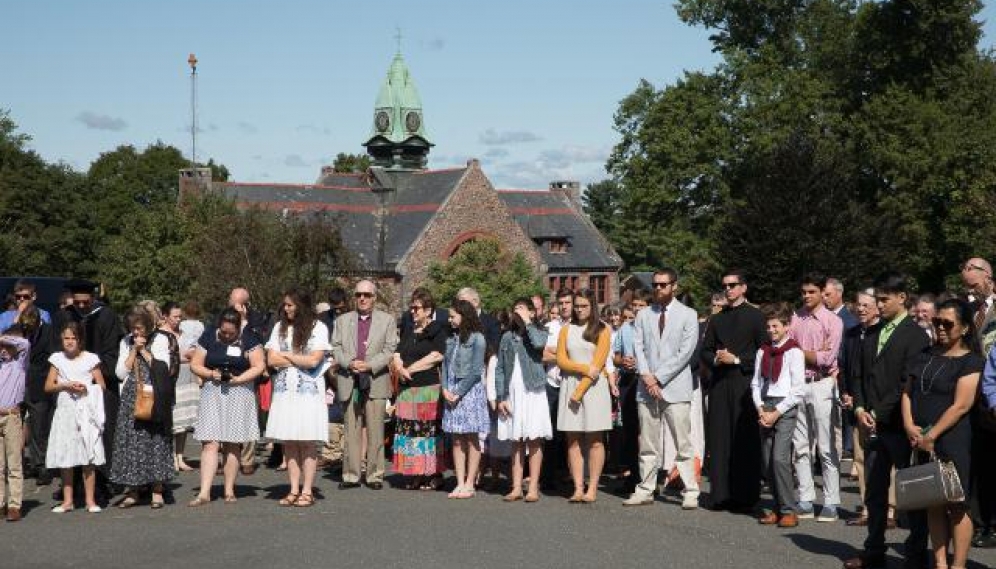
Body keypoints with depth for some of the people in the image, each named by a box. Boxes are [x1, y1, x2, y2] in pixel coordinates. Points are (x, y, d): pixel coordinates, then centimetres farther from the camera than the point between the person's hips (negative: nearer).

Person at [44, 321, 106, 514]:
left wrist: (87, 388, -14)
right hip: (65, 410, 2)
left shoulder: (90, 359, 1)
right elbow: (48, 386, 6)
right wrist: (65, 385, -10)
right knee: (64, 457, 4)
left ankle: (90, 500, 3)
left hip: (86, 411, -2)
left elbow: (101, 385, 4)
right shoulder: (58, 359, 7)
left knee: (88, 457, -3)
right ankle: (67, 500, 12)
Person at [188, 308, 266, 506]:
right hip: (212, 393, 1)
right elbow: (195, 365, 4)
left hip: (239, 394, -1)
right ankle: (204, 492, -9)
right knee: (210, 444, -8)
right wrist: (211, 374, -14)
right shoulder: (208, 337, 2)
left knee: (232, 445, 5)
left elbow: (259, 366, -4)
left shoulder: (248, 339, -2)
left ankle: (229, 490, 14)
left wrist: (237, 379, -14)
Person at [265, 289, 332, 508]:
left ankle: (307, 492, 0)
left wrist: (286, 355, 0)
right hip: (285, 390, 4)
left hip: (309, 391, -4)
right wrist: (301, 360, -3)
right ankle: (294, 490, 7)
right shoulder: (280, 327, 11)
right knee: (289, 442, 2)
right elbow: (271, 360, 4)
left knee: (308, 442, -4)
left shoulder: (318, 328, -1)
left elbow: (314, 360, -9)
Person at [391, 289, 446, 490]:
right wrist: (400, 369, -8)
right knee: (409, 431, 2)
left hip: (429, 388, -6)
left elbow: (436, 356, -12)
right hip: (406, 389, 6)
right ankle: (414, 475, 6)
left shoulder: (437, 331, -1)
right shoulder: (409, 332, 20)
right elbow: (397, 356, 15)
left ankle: (434, 475, -2)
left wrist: (410, 369, -8)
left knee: (430, 431, -7)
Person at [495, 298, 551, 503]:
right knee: (516, 441, 4)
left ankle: (533, 487, -1)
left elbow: (539, 343, -22)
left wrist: (527, 322, -7)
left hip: (533, 392, -3)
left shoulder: (539, 332, 5)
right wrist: (500, 397, 1)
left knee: (534, 440, -2)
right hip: (512, 394, 3)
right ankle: (516, 487, 5)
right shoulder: (507, 337, 13)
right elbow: (499, 369, 10)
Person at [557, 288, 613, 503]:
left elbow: (598, 364, -4)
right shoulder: (566, 330, 12)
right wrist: (584, 368, -12)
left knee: (595, 441, -3)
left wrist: (580, 391, -9)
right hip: (569, 386, 3)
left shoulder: (602, 330, 2)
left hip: (594, 387, -3)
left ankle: (592, 489, -1)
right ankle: (578, 488, 0)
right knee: (573, 441, -1)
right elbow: (561, 360, 4)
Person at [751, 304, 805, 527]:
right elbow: (756, 383, 14)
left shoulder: (794, 352, -5)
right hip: (765, 407, 6)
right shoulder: (762, 352, 13)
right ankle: (777, 507, 14)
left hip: (785, 408, -6)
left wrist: (776, 413, -11)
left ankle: (788, 510, -7)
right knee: (767, 461, 4)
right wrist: (761, 409, -1)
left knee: (779, 458, -14)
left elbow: (798, 390, -8)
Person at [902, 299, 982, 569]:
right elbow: (908, 392, 13)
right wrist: (910, 425, -3)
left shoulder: (970, 361, -4)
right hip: (921, 442, 6)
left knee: (956, 505, -3)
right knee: (933, 505, 7)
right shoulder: (925, 356, 16)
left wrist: (932, 435, -14)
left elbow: (961, 405, -12)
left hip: (951, 440, -6)